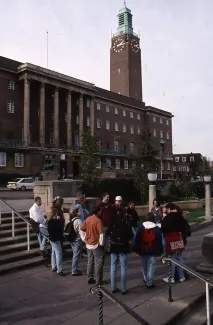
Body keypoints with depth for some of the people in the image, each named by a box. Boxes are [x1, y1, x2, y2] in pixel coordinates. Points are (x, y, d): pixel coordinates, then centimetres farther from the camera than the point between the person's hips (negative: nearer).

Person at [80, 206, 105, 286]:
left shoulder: (87, 219, 2)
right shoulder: (98, 220, -19)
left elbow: (82, 230, 8)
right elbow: (101, 233, -24)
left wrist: (84, 239, 12)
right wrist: (101, 243, -12)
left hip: (88, 244, 7)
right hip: (96, 245, -7)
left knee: (90, 262, 16)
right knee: (98, 263, 5)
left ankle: (90, 279, 24)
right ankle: (98, 281, 11)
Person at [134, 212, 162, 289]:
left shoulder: (141, 227, -2)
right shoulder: (157, 228, -5)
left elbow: (137, 239, -1)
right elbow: (159, 241, -3)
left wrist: (137, 249, 5)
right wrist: (159, 251, 4)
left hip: (143, 250, 2)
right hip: (153, 251, -2)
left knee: (144, 265, 19)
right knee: (151, 266, 1)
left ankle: (145, 279, 35)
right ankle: (149, 283, -1)